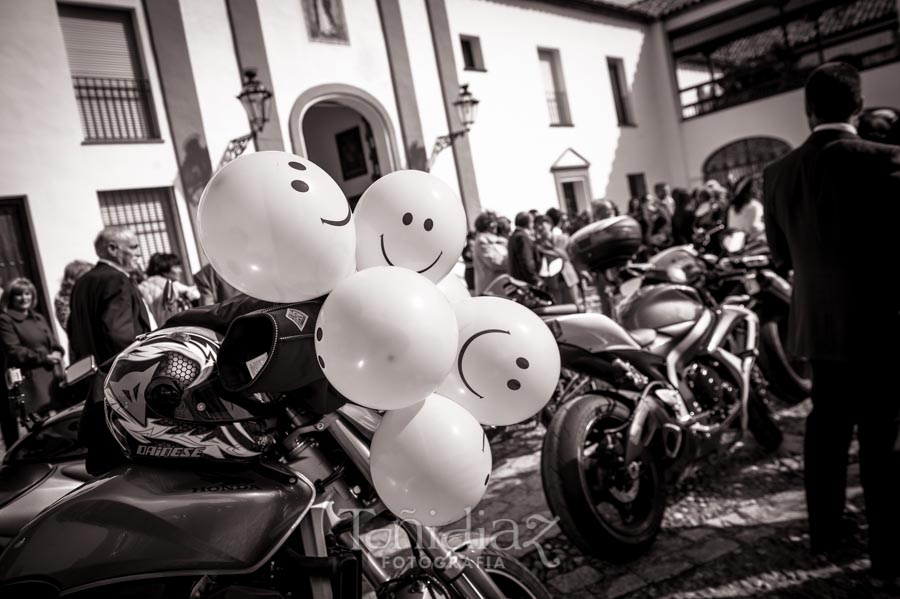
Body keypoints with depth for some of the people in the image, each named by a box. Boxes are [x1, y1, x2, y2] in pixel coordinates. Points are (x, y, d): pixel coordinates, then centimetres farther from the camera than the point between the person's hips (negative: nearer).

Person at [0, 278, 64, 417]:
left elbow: (54, 344, 21)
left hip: (53, 375, 7)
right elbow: (14, 351, -8)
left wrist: (57, 353, -3)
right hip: (30, 379, -7)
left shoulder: (39, 318, 23)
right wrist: (45, 357, -13)